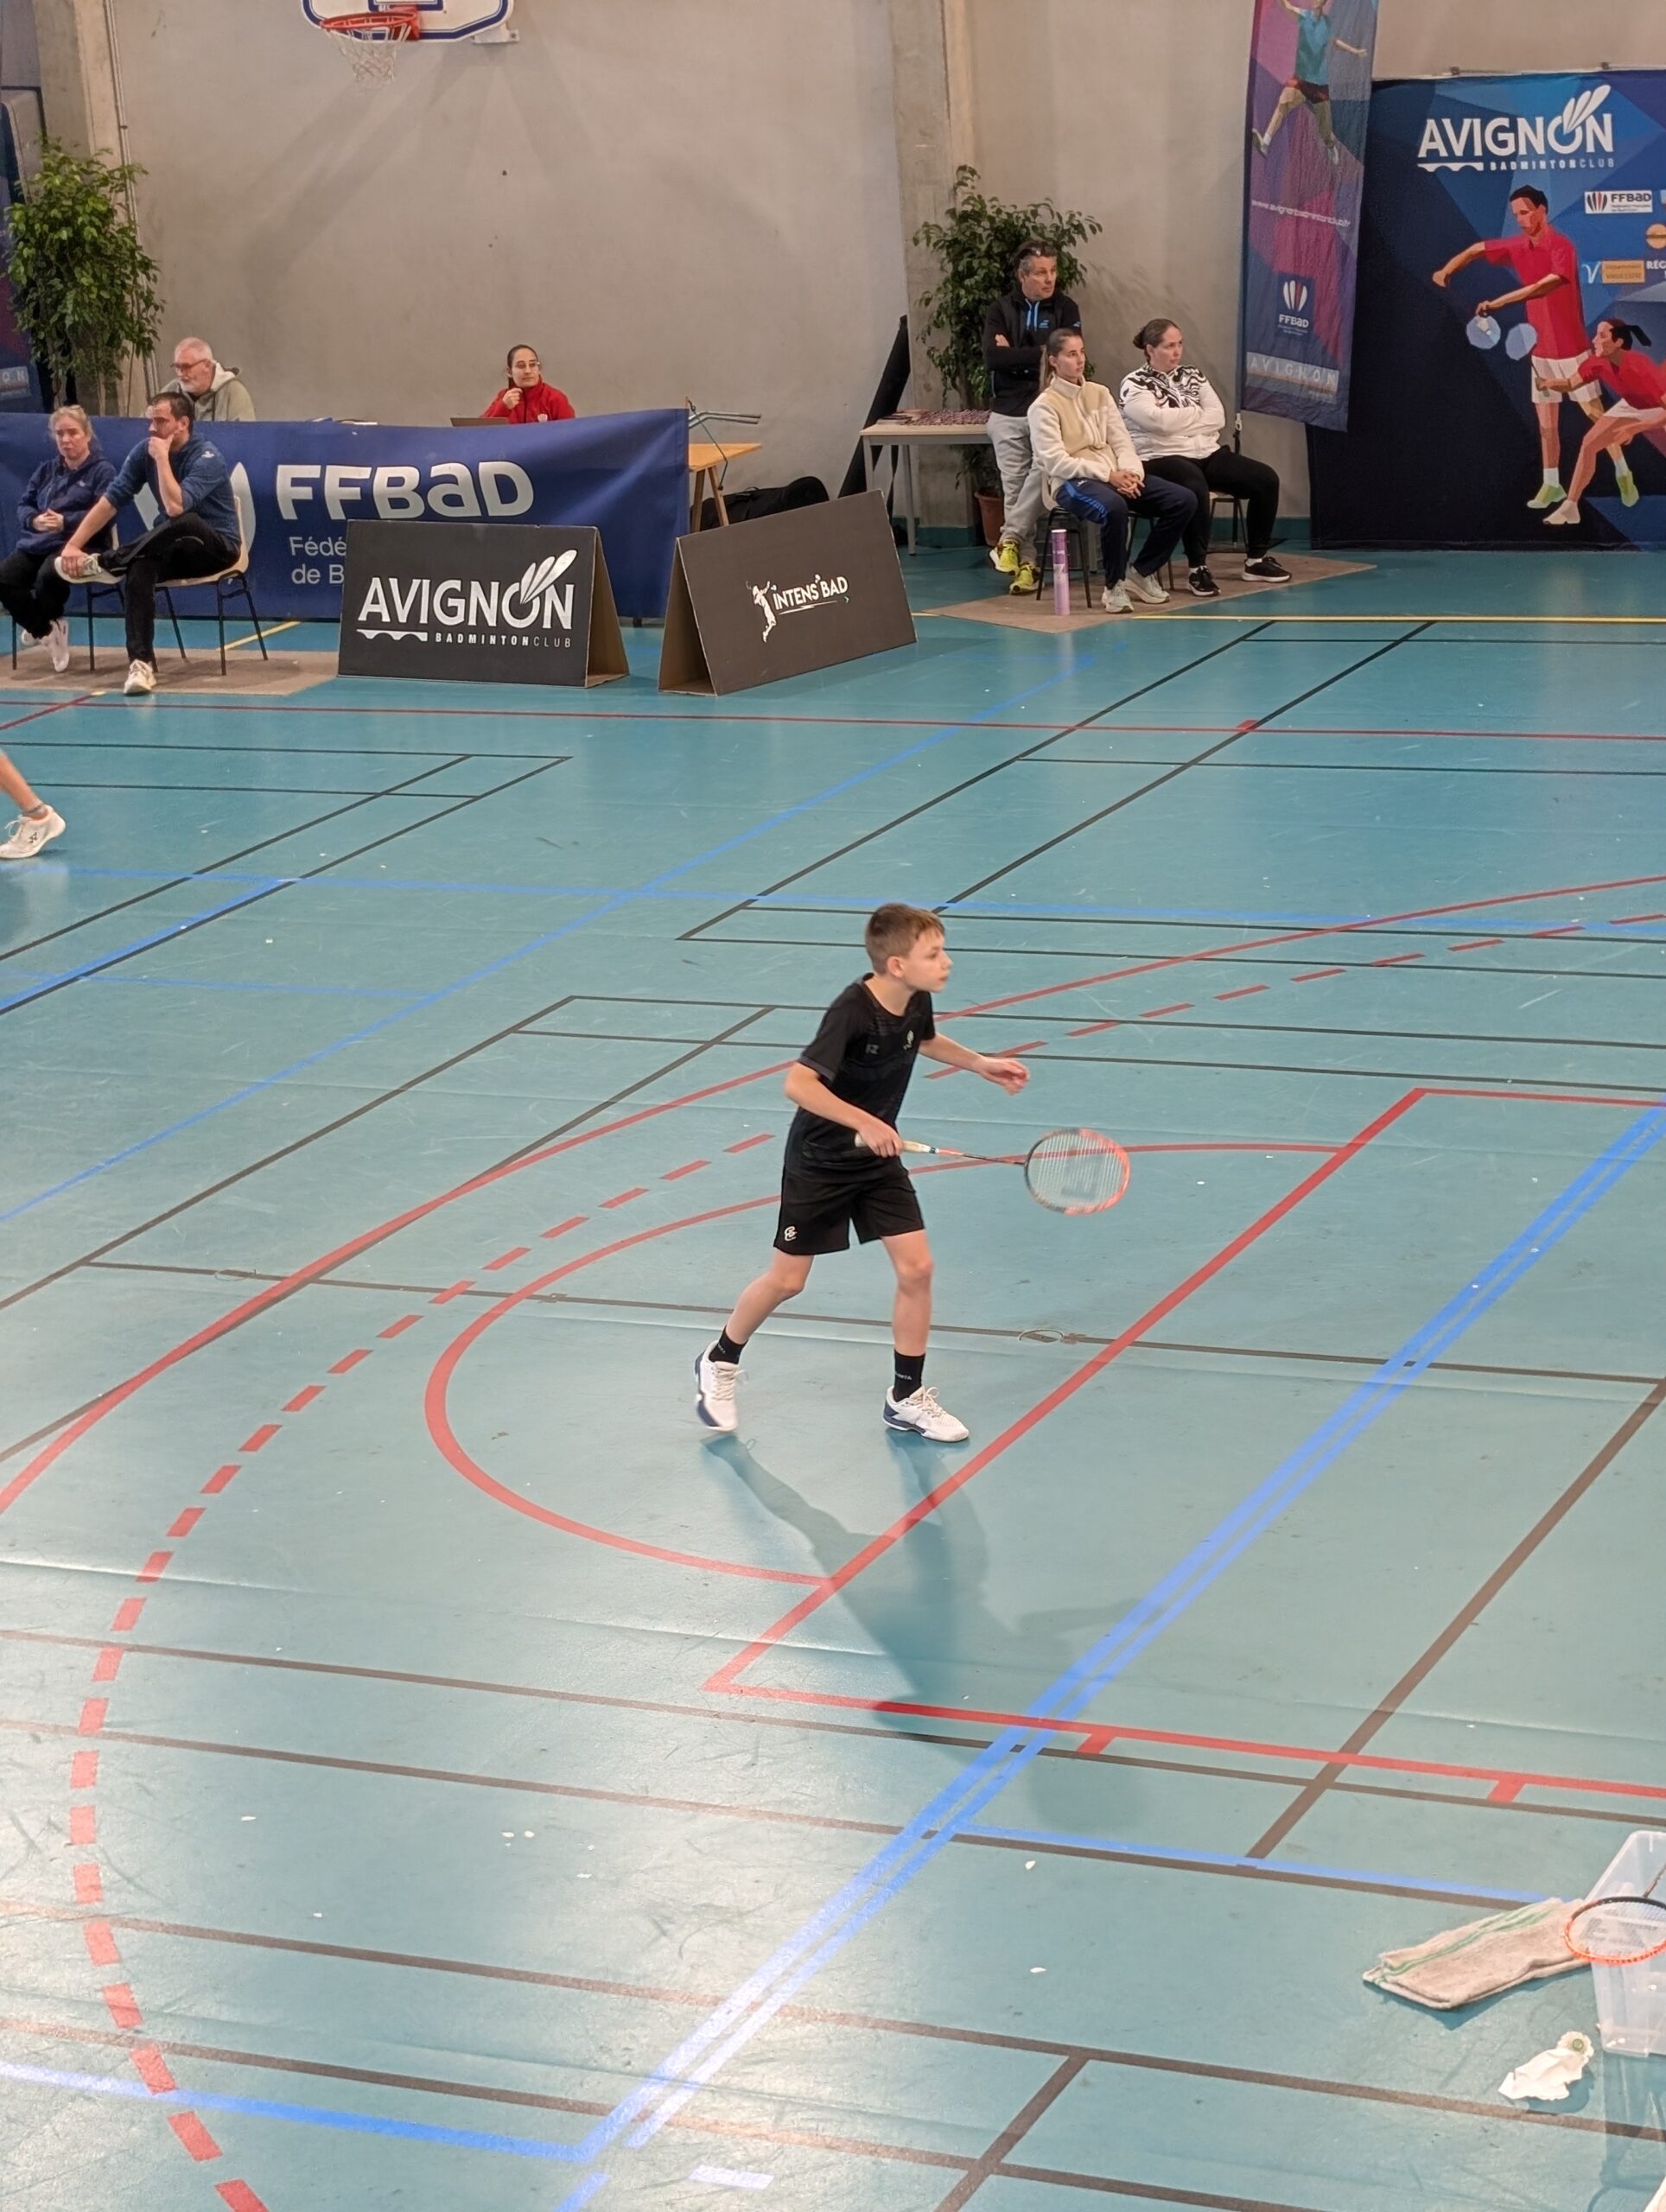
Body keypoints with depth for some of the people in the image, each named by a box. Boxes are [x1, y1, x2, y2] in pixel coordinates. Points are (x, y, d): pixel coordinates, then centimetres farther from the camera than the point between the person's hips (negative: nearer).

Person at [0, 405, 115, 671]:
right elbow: (23, 505, 16)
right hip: (35, 543, 6)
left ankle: (38, 625, -6)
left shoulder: (102, 471, 3)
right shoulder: (46, 470, 24)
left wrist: (66, 522, -22)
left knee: (48, 576, -38)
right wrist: (34, 520, -9)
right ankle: (46, 629, -4)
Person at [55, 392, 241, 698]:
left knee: (185, 522, -39)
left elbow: (176, 507, -34)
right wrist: (74, 544, -13)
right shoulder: (145, 450, -2)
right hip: (178, 548, 5)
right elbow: (111, 500, -5)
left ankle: (107, 564, -24)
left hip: (218, 546, -5)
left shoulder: (207, 457, -19)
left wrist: (162, 459, -26)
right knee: (138, 569, -30)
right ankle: (141, 662, -34)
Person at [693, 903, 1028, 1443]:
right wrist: (865, 1123, -41)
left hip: (878, 1157, 6)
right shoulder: (852, 1011, -29)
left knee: (916, 1268, -3)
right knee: (786, 1280, 6)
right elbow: (798, 1084, -36)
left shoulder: (917, 1003, -7)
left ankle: (906, 1398, 11)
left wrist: (980, 1063, 13)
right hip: (819, 1161, -6)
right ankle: (720, 1365, 31)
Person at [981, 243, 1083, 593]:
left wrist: (1015, 355, -6)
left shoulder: (1066, 308, 5)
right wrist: (1039, 353, -9)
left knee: (1043, 469, -26)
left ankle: (1010, 537, -18)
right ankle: (1025, 561, 0)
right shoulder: (1001, 310, 7)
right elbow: (992, 357, -8)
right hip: (1008, 411, 2)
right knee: (1014, 484, -2)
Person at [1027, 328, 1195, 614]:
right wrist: (1107, 475, -20)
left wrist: (1130, 472, -12)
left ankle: (1142, 572, 3)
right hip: (1071, 482, -7)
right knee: (1113, 507, -41)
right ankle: (1114, 587, -21)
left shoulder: (1099, 394, 14)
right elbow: (1056, 462, -13)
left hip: (1115, 476, 7)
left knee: (1183, 501, -11)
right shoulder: (1044, 406, -4)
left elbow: (1122, 442, 11)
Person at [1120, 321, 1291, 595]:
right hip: (1161, 459, -7)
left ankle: (1256, 559, 5)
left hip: (1208, 454, 7)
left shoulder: (1193, 376, 17)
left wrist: (1179, 420, -7)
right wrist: (1198, 414, -3)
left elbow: (1218, 419, 5)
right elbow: (1158, 420, -17)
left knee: (1266, 479, -9)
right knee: (1195, 487, -41)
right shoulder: (1135, 385, 0)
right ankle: (1198, 569, -28)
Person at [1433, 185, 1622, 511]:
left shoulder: (1561, 247, -19)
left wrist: (1500, 302, -39)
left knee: (1596, 415, 0)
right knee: (1546, 422, 7)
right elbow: (1477, 249, 17)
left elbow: (1545, 286, -34)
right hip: (1540, 351, 6)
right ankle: (1551, 484, 14)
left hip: (1571, 349, -6)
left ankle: (1623, 474, 12)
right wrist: (1448, 269, 1)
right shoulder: (1518, 247, 3)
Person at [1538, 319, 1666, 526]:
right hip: (1631, 406, 5)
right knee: (1589, 444, -4)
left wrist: (1634, 428, -46)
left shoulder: (1641, 368, -41)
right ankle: (1570, 507, 3)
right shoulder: (1599, 363, -23)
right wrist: (1547, 383, -28)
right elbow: (1569, 384, -7)